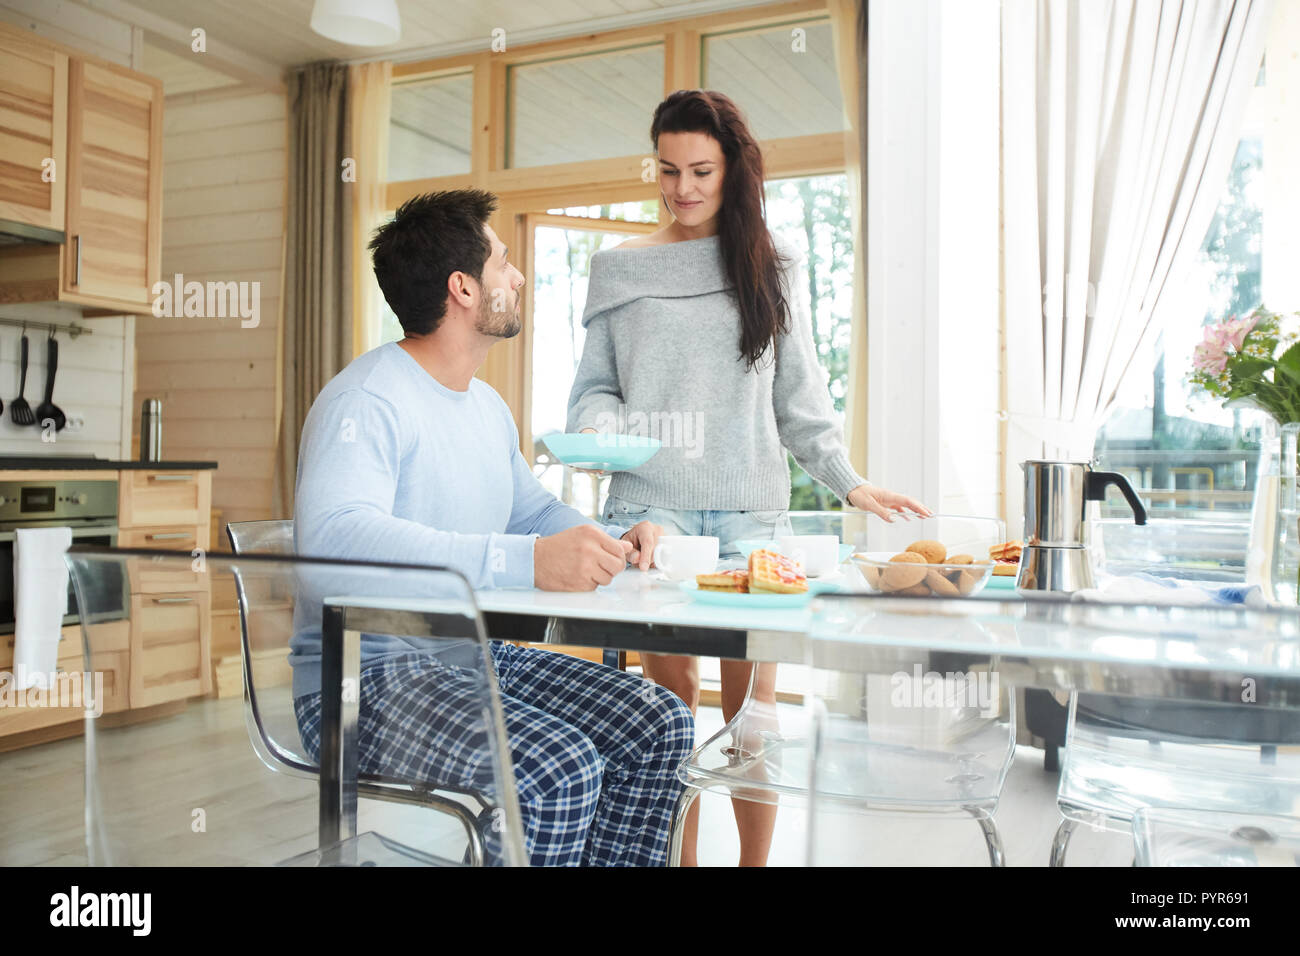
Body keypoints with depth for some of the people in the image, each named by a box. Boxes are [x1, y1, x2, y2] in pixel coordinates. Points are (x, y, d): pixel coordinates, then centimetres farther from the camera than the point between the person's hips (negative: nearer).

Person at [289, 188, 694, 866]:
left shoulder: (488, 406, 15)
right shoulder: (364, 402, -15)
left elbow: (534, 511, 29)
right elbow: (335, 536, -33)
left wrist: (610, 543, 5)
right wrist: (527, 561, -41)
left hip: (476, 658, 9)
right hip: (365, 678, -8)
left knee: (660, 726, -6)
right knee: (559, 770, -29)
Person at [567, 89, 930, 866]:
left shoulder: (775, 269, 12)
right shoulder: (619, 269, 11)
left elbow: (799, 396, 11)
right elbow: (596, 386, 12)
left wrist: (848, 481, 4)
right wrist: (599, 428, -9)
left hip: (752, 509, 1)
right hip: (652, 504, 0)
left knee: (752, 697, 1)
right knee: (672, 692, -1)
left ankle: (756, 859, 16)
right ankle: (681, 857, 13)